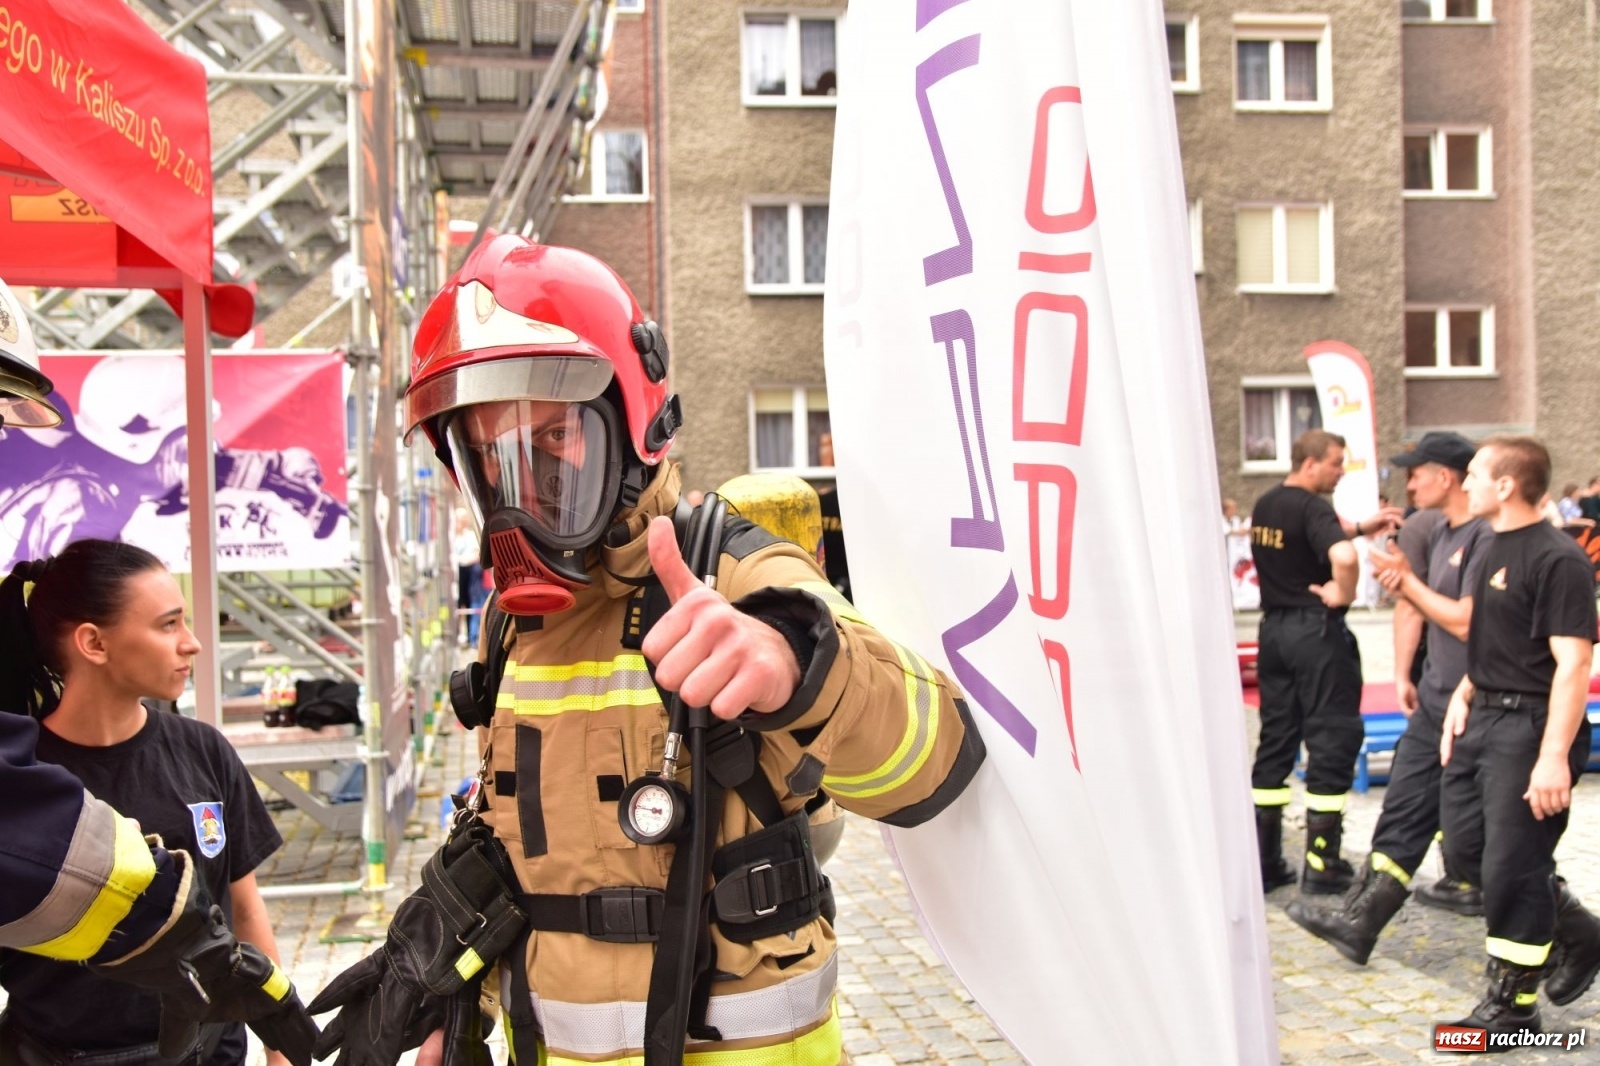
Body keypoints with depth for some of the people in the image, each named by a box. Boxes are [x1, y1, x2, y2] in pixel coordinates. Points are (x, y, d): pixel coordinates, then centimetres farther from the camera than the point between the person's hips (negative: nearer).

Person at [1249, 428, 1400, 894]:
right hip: (1315, 630, -8)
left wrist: (1359, 527, 23)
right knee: (1332, 739, 2)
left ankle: (1264, 862, 15)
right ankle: (1321, 865, 5)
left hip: (1274, 628, 8)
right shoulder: (1312, 507, -16)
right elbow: (1343, 556, -36)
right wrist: (1343, 595, -18)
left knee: (1275, 739, 12)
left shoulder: (1265, 505, 9)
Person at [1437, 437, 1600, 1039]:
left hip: (1528, 726, -9)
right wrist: (1464, 694, 11)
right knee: (1465, 851, 14)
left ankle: (1511, 1007, 14)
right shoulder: (1495, 549, 12)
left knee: (1510, 869, -1)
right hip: (1482, 719, 10)